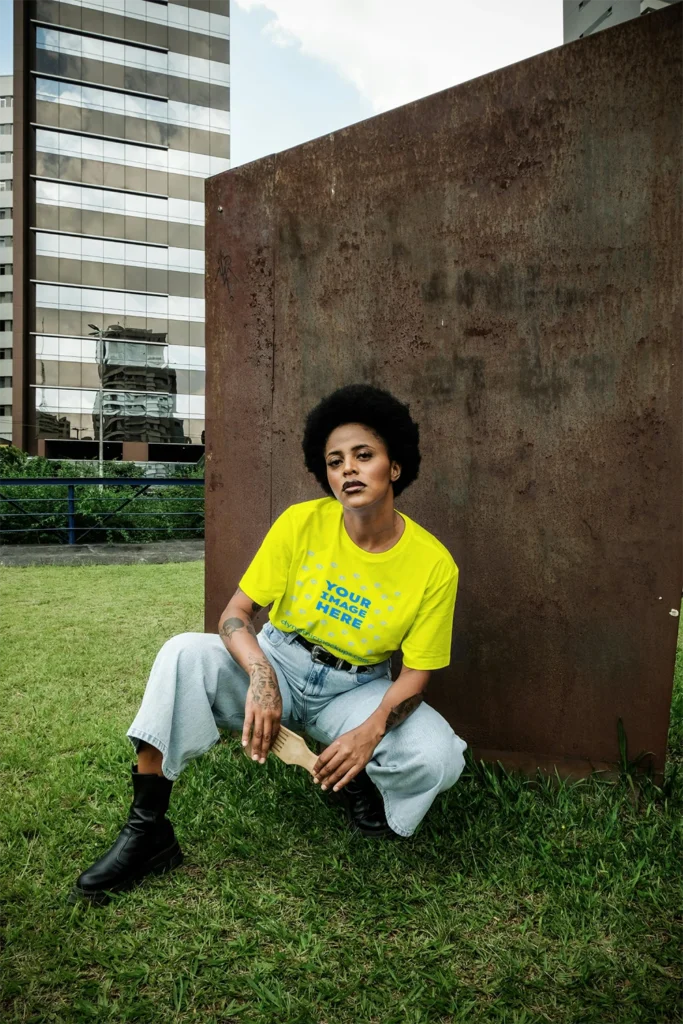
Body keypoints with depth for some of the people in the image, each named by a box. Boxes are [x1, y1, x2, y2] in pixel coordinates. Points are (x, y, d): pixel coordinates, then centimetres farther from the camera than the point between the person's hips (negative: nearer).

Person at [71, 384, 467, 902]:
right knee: (184, 653, -27)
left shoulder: (434, 565, -15)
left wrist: (372, 730, -29)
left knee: (441, 757, -28)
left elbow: (416, 675, -9)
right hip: (278, 665, 1)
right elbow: (235, 614, -12)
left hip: (357, 689, 0)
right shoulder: (302, 524, -14)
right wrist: (259, 676, -33)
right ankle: (148, 830, -19)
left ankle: (360, 781, 8)